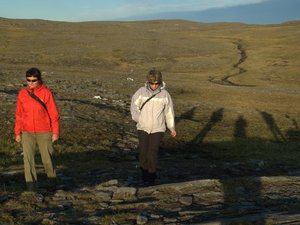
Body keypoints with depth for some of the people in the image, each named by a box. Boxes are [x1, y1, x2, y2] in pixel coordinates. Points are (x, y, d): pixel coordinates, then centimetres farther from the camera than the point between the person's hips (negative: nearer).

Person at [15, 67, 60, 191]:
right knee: (28, 159, -3)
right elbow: (19, 114, 7)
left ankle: (52, 178, 34)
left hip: (44, 132, -2)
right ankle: (31, 185, 6)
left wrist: (55, 132, -9)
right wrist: (17, 133, 8)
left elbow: (54, 114, -8)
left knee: (47, 158, 9)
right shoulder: (22, 93, 0)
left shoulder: (46, 93, -11)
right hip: (27, 133, 3)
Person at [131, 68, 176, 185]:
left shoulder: (165, 94, -4)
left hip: (158, 129, -1)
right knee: (143, 152, 3)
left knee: (152, 152, -6)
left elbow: (169, 111, 6)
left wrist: (172, 128, 14)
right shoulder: (141, 91, -5)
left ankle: (151, 175, 12)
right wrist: (137, 118, -17)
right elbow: (134, 105, 1)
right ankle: (144, 170, 30)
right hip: (143, 128, 1)